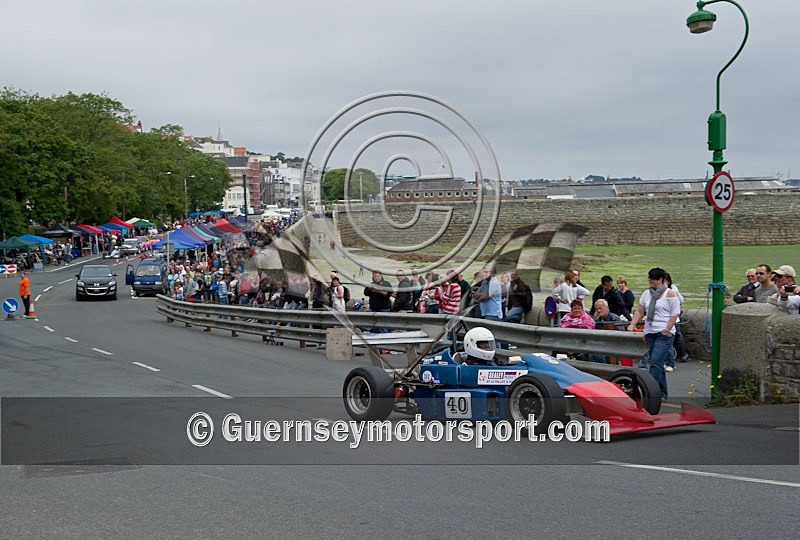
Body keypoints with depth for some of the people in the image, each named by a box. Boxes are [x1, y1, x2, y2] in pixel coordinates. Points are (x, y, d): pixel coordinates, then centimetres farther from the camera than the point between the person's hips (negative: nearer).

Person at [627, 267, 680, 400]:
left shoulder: (669, 294, -4)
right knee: (657, 364, 10)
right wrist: (632, 325, 0)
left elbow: (674, 314, -8)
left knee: (656, 363, -16)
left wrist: (666, 330, -16)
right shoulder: (646, 294, 12)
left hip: (664, 334, -6)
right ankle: (663, 393, 18)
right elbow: (639, 311, 13)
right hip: (650, 333, 6)